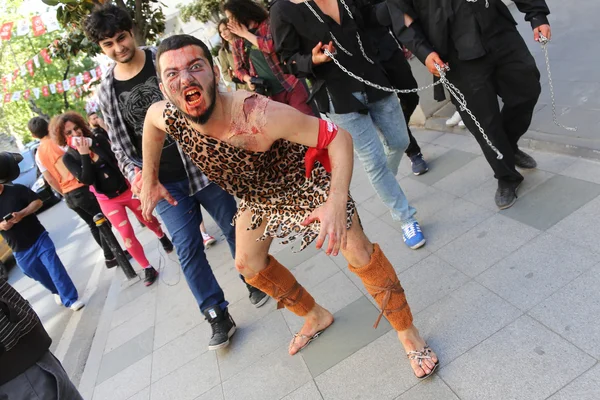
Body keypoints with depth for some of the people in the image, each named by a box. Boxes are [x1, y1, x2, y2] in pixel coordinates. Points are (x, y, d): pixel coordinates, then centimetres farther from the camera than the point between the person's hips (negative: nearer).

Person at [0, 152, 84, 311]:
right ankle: (57, 292, 44)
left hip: (39, 238, -3)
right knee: (40, 276, 17)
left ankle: (71, 299, -1)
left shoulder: (16, 190, -9)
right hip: (20, 250, 3)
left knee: (55, 268, -8)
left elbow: (38, 202, -5)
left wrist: (22, 213, -20)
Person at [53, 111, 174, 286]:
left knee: (149, 220, 18)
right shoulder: (69, 157, -10)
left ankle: (163, 238, 50)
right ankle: (147, 268, 10)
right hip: (108, 200, -2)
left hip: (127, 190, 2)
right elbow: (86, 179, -21)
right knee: (127, 235, -3)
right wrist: (84, 155, -27)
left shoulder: (98, 139, -6)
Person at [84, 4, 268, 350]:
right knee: (188, 248, 0)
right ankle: (218, 316, 14)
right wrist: (134, 173, -12)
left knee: (234, 226, 11)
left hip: (203, 162, -1)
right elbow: (119, 144, 8)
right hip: (165, 182, 2)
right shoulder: (106, 91, 4)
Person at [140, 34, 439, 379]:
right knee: (248, 264, 16)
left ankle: (408, 333, 14)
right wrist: (150, 180, 6)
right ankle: (317, 317, 39)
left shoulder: (260, 116, -42)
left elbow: (338, 137, -37)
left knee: (359, 253, -11)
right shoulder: (166, 117, -25)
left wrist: (337, 203, -50)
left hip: (305, 180, -6)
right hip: (257, 194, 6)